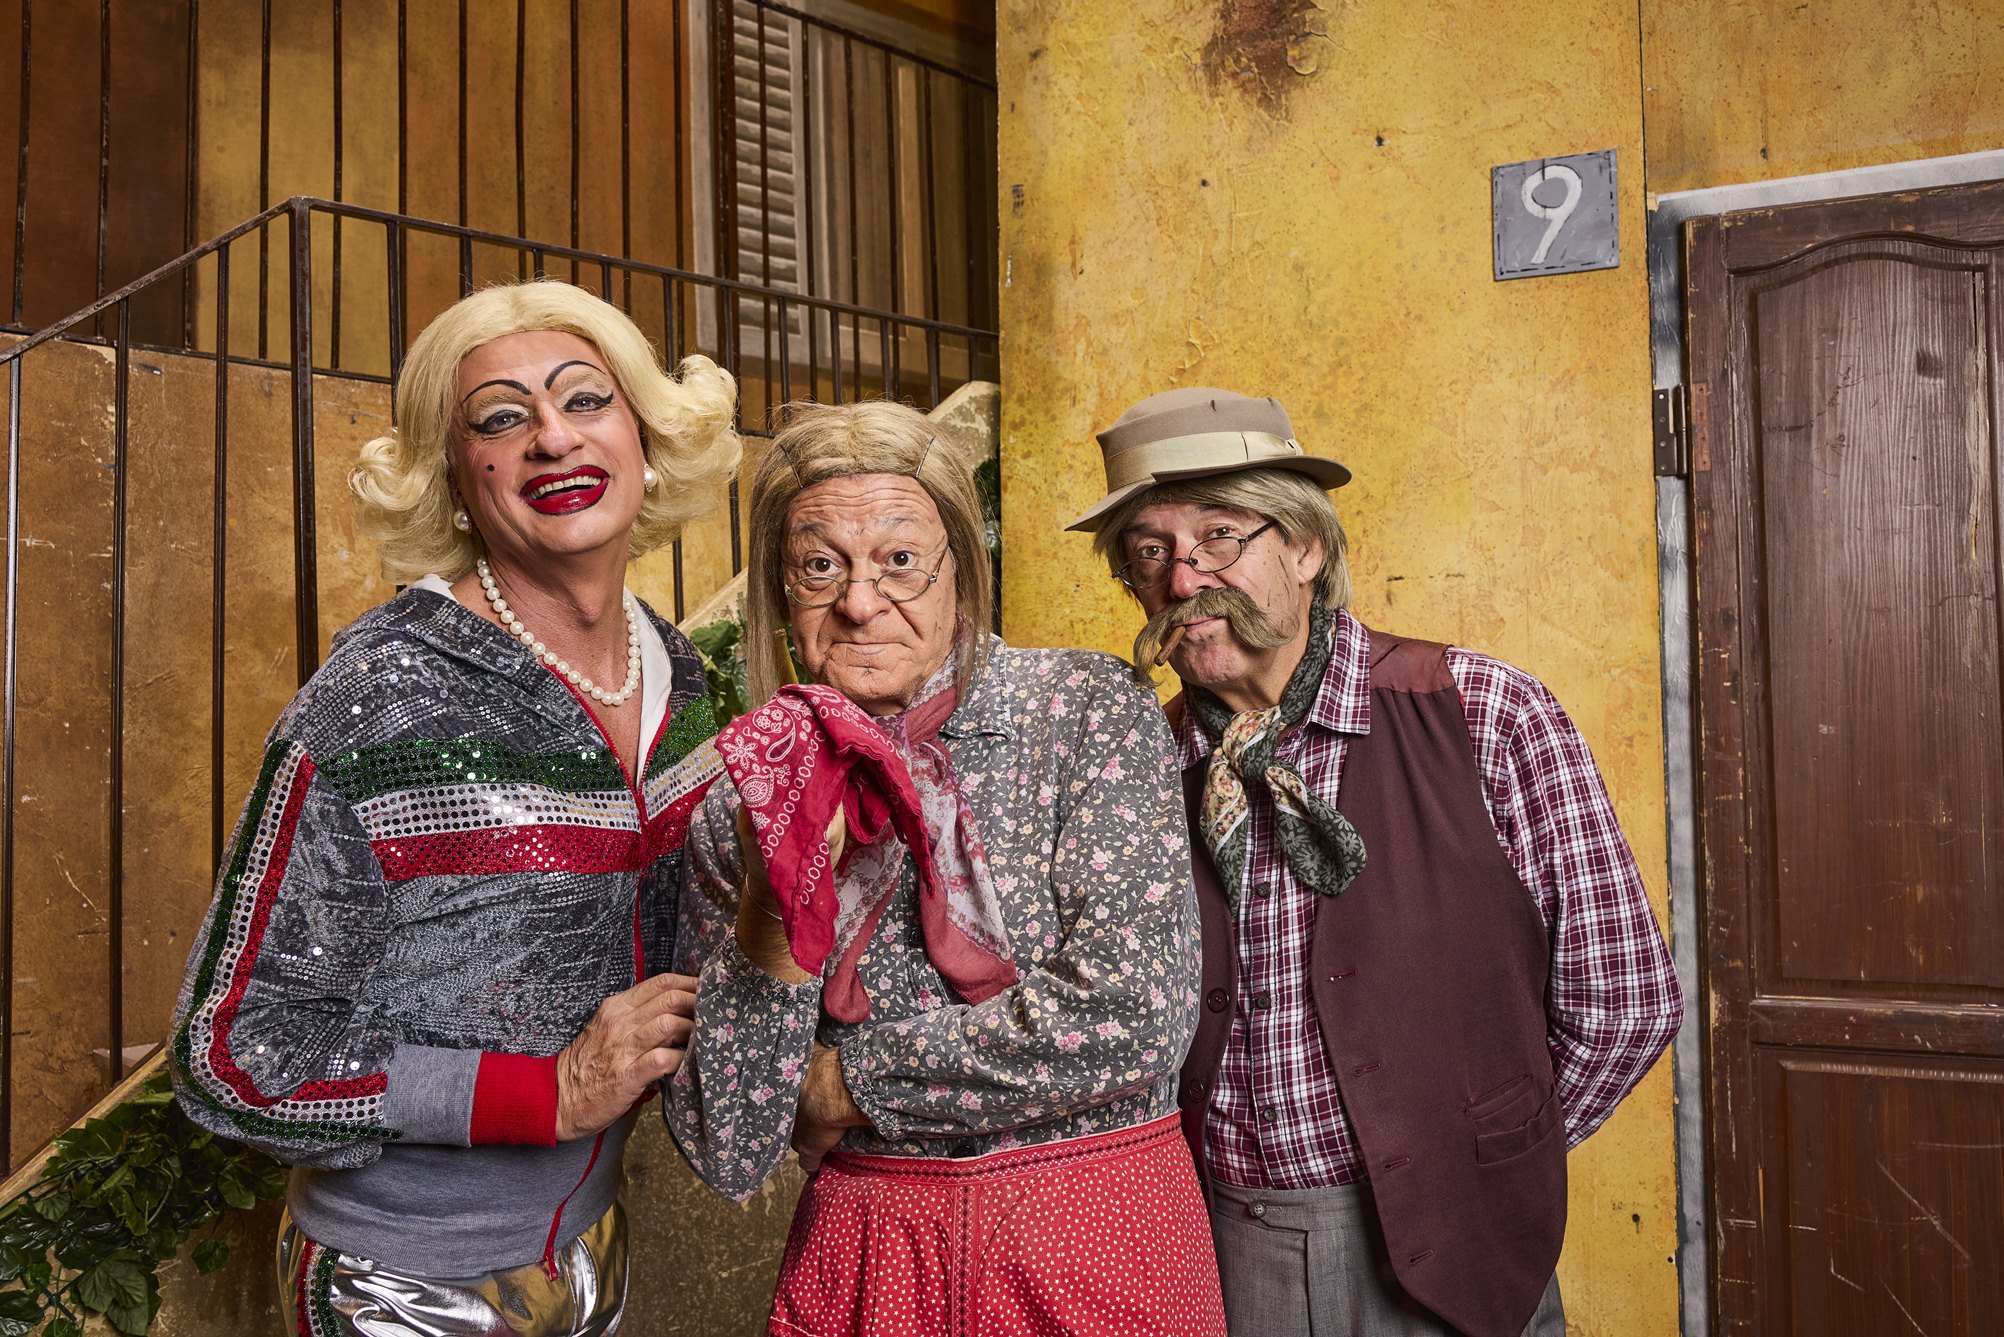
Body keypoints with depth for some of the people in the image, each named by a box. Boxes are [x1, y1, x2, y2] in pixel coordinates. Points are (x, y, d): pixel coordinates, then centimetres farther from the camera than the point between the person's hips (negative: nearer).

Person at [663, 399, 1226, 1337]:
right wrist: (779, 901, -19)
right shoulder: (743, 811, -4)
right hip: (861, 1251, 2)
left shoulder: (1089, 708, -9)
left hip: (1097, 1245, -1)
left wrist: (847, 1082, -11)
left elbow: (1129, 1019, -19)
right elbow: (727, 1156, -7)